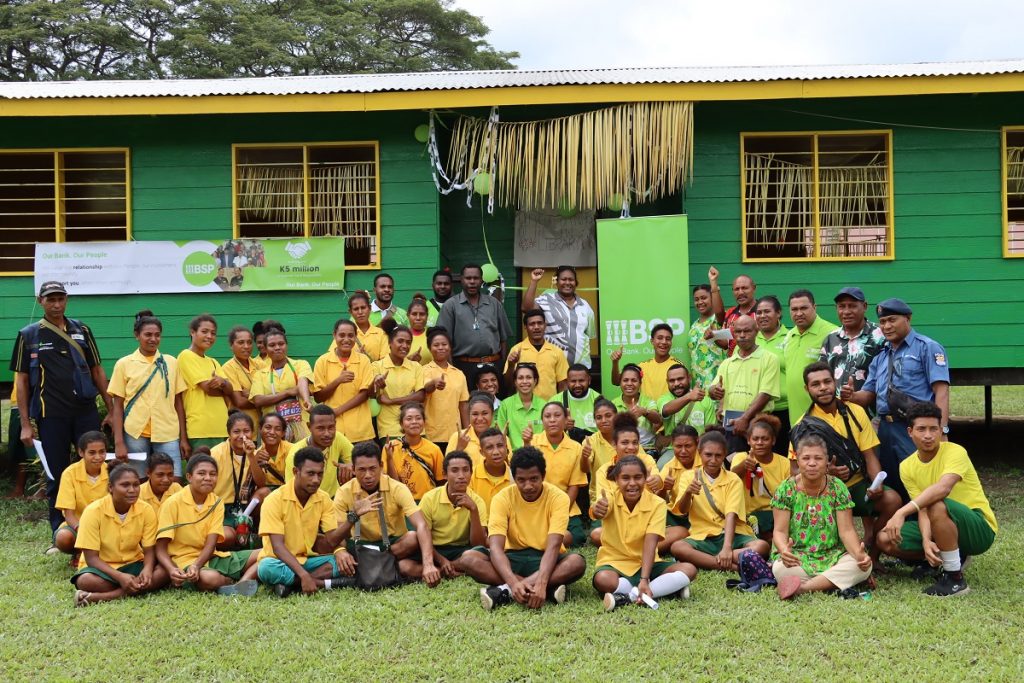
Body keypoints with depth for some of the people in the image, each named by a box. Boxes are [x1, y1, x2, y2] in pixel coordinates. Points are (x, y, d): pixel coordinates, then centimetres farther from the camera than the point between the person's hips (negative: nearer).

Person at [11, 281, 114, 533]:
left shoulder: (81, 331, 9)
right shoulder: (29, 335, 4)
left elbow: (97, 371, 13)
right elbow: (21, 381, 4)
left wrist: (111, 409, 8)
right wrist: (25, 424, -1)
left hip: (86, 412, 2)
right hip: (51, 415, -1)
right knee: (57, 476, 5)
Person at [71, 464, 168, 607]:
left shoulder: (146, 510, -8)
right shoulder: (93, 511, -16)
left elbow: (149, 551, -4)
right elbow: (91, 558, -16)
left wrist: (147, 569, -29)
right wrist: (120, 577, -32)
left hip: (133, 565, 4)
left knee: (164, 572, -29)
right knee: (85, 581, -37)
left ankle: (99, 597, -30)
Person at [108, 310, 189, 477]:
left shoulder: (171, 363, 8)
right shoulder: (124, 364, 5)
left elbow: (179, 402, 10)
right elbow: (118, 406, 4)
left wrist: (184, 438, 5)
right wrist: (118, 442, -3)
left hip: (168, 435, 1)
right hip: (135, 435, -1)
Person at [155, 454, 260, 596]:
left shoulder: (217, 503, 4)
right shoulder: (174, 503, -9)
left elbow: (210, 545, -6)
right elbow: (161, 549, -10)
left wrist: (196, 565, -27)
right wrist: (172, 570, -31)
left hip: (209, 557, 6)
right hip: (185, 561, -6)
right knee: (210, 578, -39)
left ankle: (239, 586, -31)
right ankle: (236, 582, -8)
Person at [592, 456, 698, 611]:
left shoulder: (657, 504, -10)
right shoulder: (611, 498, -11)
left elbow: (650, 544, -21)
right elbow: (597, 512, -37)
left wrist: (644, 580, -35)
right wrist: (598, 510, -63)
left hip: (645, 564, 2)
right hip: (614, 563, -2)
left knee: (689, 569, -22)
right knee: (603, 580, -37)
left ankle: (629, 596, -30)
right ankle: (669, 588, -27)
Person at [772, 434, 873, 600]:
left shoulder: (837, 488, 1)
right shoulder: (786, 489, -3)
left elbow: (846, 530, -4)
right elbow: (780, 531, -8)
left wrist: (858, 554, -26)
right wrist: (784, 550, -32)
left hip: (832, 556, 3)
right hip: (797, 558, -3)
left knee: (864, 566, -27)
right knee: (780, 569, -36)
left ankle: (802, 587, -26)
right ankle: (835, 583, -23)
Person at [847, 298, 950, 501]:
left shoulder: (927, 348, 1)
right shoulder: (880, 356, 21)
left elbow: (941, 391, -8)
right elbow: (869, 394, 21)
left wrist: (941, 431, -19)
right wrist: (852, 396, -3)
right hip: (886, 429, 7)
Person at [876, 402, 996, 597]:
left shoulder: (955, 452, -19)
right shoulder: (907, 466, -1)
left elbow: (943, 488, -39)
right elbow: (923, 509, -9)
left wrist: (902, 512, -46)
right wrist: (926, 540, -29)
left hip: (980, 529, -6)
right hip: (941, 529, 6)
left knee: (937, 506, -36)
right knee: (885, 540, -9)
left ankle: (955, 578, -21)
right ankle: (948, 558, 6)